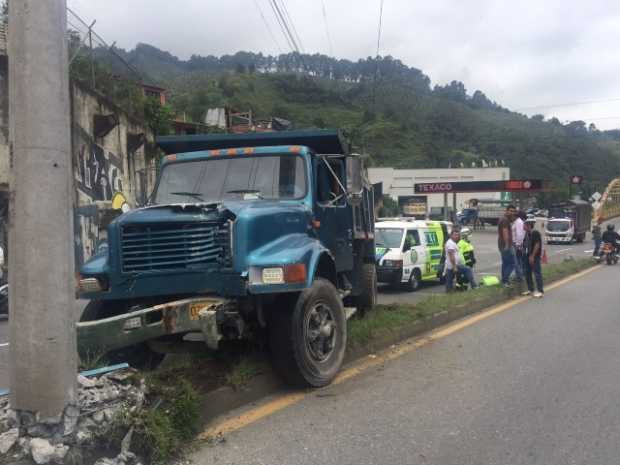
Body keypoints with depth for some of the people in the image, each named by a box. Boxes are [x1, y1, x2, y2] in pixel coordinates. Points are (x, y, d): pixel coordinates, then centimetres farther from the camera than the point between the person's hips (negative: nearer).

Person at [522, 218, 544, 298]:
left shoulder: (535, 233, -15)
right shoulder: (527, 234, 11)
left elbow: (537, 245, -19)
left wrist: (532, 256, -21)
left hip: (534, 256, -9)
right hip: (527, 256, 9)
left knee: (537, 273, -5)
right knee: (527, 273, 12)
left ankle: (540, 291, 0)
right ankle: (530, 289, 23)